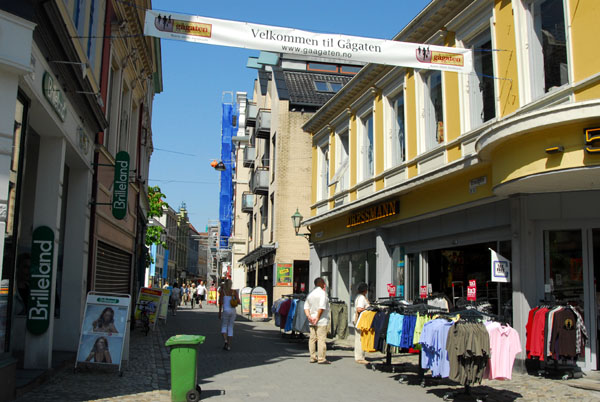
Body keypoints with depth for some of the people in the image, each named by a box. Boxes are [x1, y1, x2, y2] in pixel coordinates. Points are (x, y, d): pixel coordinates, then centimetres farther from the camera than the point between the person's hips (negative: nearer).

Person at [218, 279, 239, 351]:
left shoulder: (222, 291, -4)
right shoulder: (234, 291, 2)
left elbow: (220, 302, -8)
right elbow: (238, 301, -5)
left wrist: (219, 312, -3)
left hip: (225, 310, -3)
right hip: (233, 311, 3)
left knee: (223, 327, 10)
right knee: (230, 327, 11)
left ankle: (225, 341, -16)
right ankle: (229, 345, 8)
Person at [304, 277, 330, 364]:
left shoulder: (310, 294, 14)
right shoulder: (322, 293, -10)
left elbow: (306, 307, 8)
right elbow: (321, 307, -19)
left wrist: (309, 316, -2)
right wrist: (318, 318, -13)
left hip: (311, 321, 8)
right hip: (321, 321, -7)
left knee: (312, 339, 9)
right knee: (321, 339, -6)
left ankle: (313, 357, 12)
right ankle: (321, 359, -6)